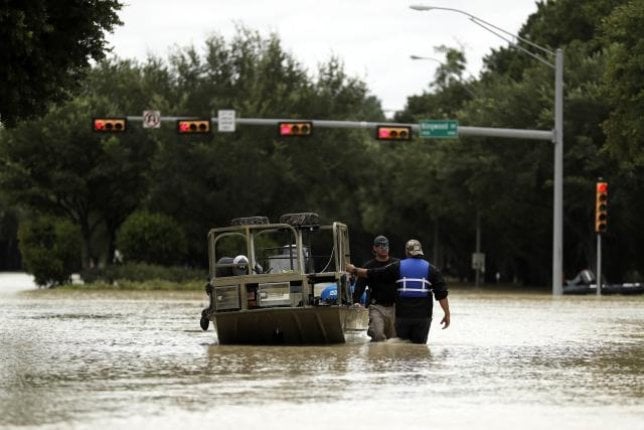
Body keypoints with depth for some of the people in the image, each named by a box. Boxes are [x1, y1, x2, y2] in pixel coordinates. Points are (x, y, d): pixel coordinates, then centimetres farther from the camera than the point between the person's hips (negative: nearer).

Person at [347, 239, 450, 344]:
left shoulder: (398, 267, 3)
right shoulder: (431, 269, 2)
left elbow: (372, 274, 9)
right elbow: (441, 294, -5)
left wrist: (354, 270, 25)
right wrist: (447, 314, -1)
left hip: (402, 315, 1)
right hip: (423, 316, -1)